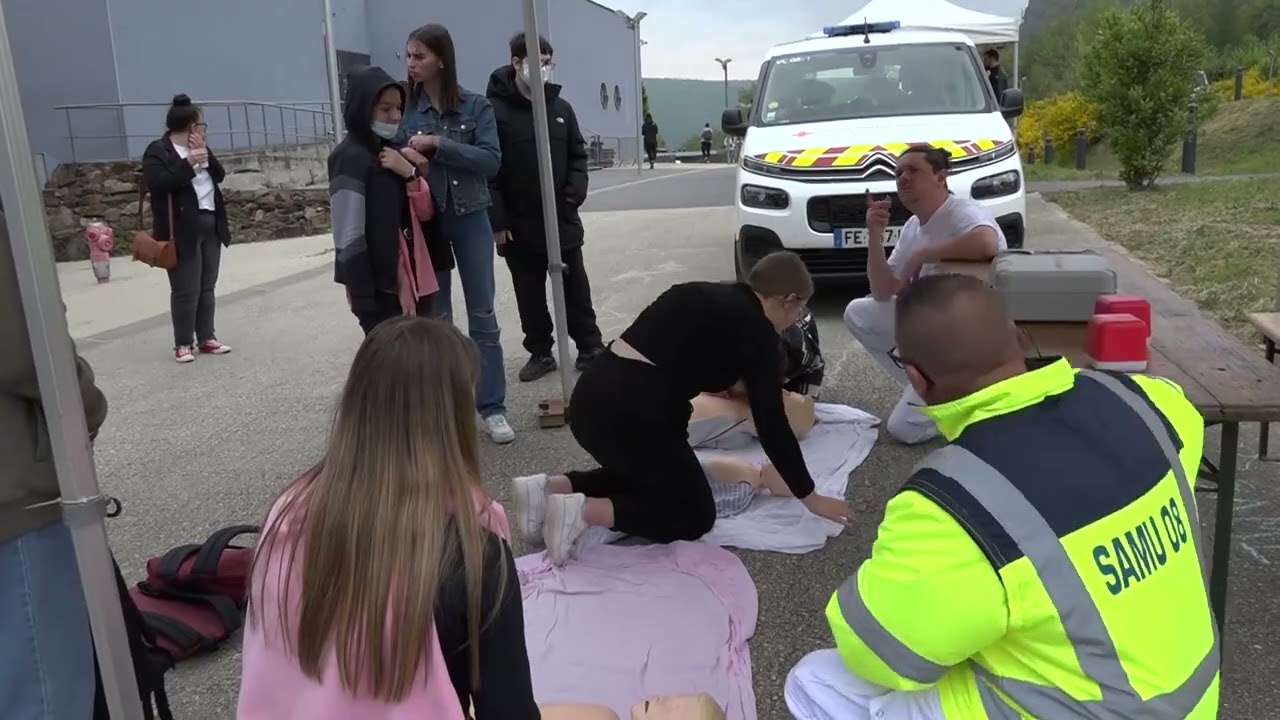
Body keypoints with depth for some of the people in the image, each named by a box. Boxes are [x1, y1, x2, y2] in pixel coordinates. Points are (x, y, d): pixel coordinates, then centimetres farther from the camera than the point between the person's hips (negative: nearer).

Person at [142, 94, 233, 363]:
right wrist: (188, 163, -22)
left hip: (210, 225, 7)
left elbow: (219, 175, 9)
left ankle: (206, 338, 19)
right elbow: (157, 183, -20)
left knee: (207, 287, 11)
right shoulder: (157, 151, -7)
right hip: (182, 229, -7)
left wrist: (205, 156, -7)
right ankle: (183, 343, 4)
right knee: (186, 290, -5)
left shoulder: (198, 148, 16)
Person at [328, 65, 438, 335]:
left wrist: (411, 173, -8)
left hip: (413, 284, 8)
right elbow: (349, 242, -17)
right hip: (381, 292, -8)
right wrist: (365, 303, -19)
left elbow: (425, 212, 10)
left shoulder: (391, 154, 12)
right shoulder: (350, 160, -12)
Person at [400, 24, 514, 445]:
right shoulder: (407, 110, 2)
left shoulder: (475, 105, -2)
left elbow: (491, 161, -11)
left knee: (482, 313, 4)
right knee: (436, 317, 8)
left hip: (470, 218, -1)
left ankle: (492, 408, 10)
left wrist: (439, 145, -18)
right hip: (425, 221, 1)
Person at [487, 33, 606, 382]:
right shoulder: (495, 111, -8)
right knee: (530, 294, 9)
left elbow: (577, 155, 13)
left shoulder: (561, 108, 7)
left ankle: (591, 347, 19)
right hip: (518, 224, -2)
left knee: (575, 286, 9)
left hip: (561, 218, 3)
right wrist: (496, 220, -15)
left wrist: (575, 192, -5)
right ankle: (540, 353, 21)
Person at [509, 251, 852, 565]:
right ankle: (584, 511, -5)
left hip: (592, 397, 8)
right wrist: (810, 497, 7)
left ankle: (550, 489, 15)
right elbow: (771, 425, -2)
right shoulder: (755, 328, -2)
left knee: (648, 475, 33)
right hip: (629, 412, -8)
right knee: (697, 515, 13)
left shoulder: (708, 297, 20)